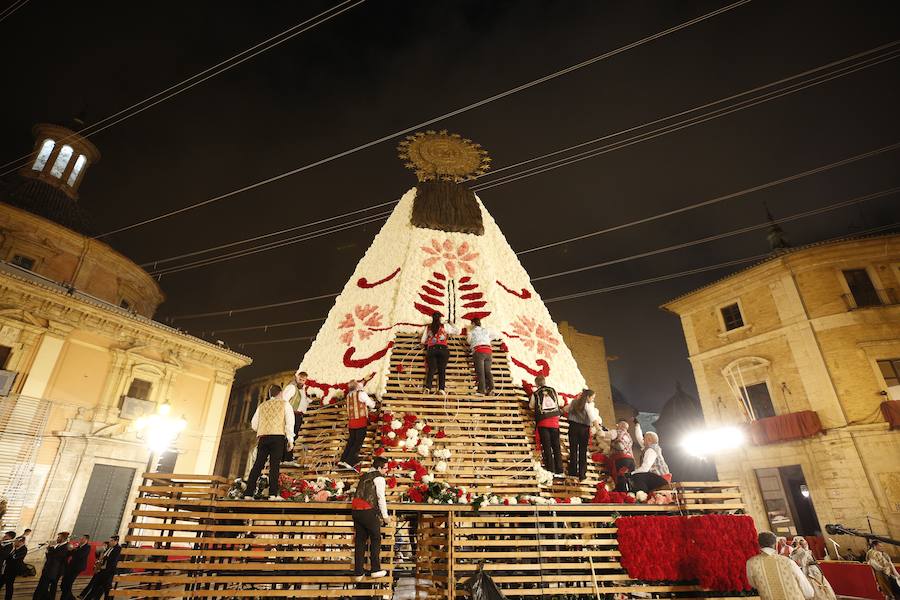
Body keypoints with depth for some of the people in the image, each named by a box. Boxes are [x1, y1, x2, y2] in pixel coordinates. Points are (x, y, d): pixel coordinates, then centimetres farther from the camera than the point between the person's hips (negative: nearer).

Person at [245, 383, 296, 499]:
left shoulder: (262, 406, 20)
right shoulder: (285, 404, 9)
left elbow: (254, 424, 18)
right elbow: (289, 422, 1)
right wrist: (290, 440, 1)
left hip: (262, 437, 3)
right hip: (278, 436, -3)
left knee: (258, 465, 5)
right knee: (274, 465, -6)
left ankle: (248, 494, 1)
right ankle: (272, 494, -12)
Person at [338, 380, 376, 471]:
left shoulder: (349, 395, 11)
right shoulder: (361, 393, -6)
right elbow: (371, 405, 2)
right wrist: (372, 401, 22)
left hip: (351, 421, 6)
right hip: (361, 420, -6)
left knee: (351, 441, 17)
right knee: (358, 443, -1)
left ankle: (342, 460, 18)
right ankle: (349, 462, -6)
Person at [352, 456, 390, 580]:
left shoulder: (364, 476, 21)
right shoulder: (379, 478, -3)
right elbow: (381, 497, -8)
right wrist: (385, 516, -1)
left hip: (356, 510, 7)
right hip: (368, 511, -7)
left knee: (360, 540, 12)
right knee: (375, 538, 8)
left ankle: (358, 572, 17)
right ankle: (375, 570, 9)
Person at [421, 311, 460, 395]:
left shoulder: (428, 327, 13)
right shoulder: (445, 326, 7)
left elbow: (423, 341, 15)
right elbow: (457, 331, 11)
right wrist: (452, 324, 26)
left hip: (431, 350, 2)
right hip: (443, 349, -1)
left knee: (431, 369, 0)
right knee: (442, 369, 0)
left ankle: (427, 387, -14)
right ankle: (441, 388, -9)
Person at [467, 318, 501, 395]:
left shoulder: (471, 332, 12)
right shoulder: (486, 330, 20)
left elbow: (469, 342, 25)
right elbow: (497, 335, 31)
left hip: (479, 351, -3)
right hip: (488, 351, 4)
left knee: (480, 371, -7)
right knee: (488, 371, 3)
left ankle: (482, 389, -14)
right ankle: (491, 388, -10)